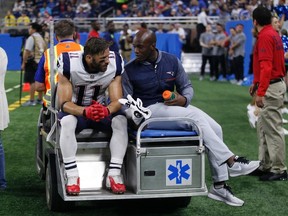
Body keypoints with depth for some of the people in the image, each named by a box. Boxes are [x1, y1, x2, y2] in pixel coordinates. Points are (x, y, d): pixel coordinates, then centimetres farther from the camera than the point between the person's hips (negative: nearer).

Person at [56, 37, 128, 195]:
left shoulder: (115, 63, -17)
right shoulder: (69, 64, -23)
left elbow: (117, 100, -18)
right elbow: (64, 103, -25)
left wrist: (107, 110, -44)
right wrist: (85, 111, -46)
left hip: (102, 110, 2)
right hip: (74, 109, -2)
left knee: (121, 121, -28)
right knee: (67, 122, -36)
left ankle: (113, 175, -28)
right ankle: (72, 177, -33)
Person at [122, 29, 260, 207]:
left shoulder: (171, 61, 4)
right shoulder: (130, 70, -4)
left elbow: (187, 87, 10)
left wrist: (184, 99, -12)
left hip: (174, 106, 5)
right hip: (149, 110, -5)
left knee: (215, 128, -14)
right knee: (196, 116, -27)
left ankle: (219, 186, -12)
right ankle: (231, 163, -23)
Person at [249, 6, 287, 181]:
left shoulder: (265, 36, -16)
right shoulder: (274, 34, 14)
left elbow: (266, 67, -23)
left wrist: (261, 92, -25)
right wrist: (256, 83, 26)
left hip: (271, 88, -10)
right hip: (274, 84, 10)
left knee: (273, 129, -6)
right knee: (263, 127, 16)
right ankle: (265, 166, 23)